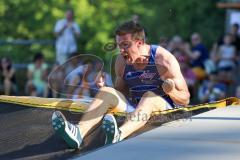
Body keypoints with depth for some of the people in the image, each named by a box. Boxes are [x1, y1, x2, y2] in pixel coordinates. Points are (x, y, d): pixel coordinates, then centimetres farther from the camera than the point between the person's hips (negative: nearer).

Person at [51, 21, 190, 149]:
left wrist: (171, 91, -31)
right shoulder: (122, 61, 3)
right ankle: (79, 132, -45)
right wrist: (103, 88, -5)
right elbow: (121, 93, 16)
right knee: (107, 92, -17)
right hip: (134, 106, 5)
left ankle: (119, 135, -64)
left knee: (150, 96, -35)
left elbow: (185, 100, -9)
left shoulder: (164, 59, -12)